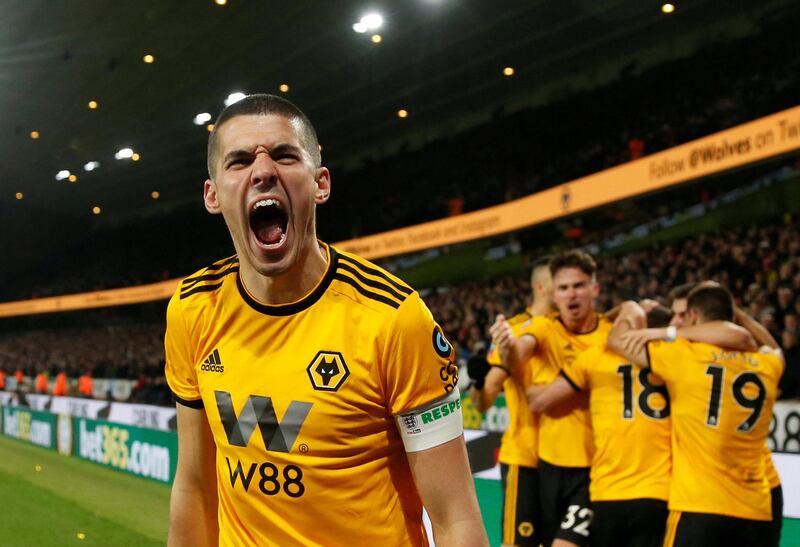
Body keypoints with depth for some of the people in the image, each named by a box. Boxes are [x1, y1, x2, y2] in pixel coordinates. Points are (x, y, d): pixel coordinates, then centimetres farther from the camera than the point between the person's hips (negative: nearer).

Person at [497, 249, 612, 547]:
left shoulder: (612, 333, -2)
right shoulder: (545, 327, -5)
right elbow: (521, 351, -26)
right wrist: (510, 344, -50)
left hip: (595, 463, -2)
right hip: (550, 460, 2)